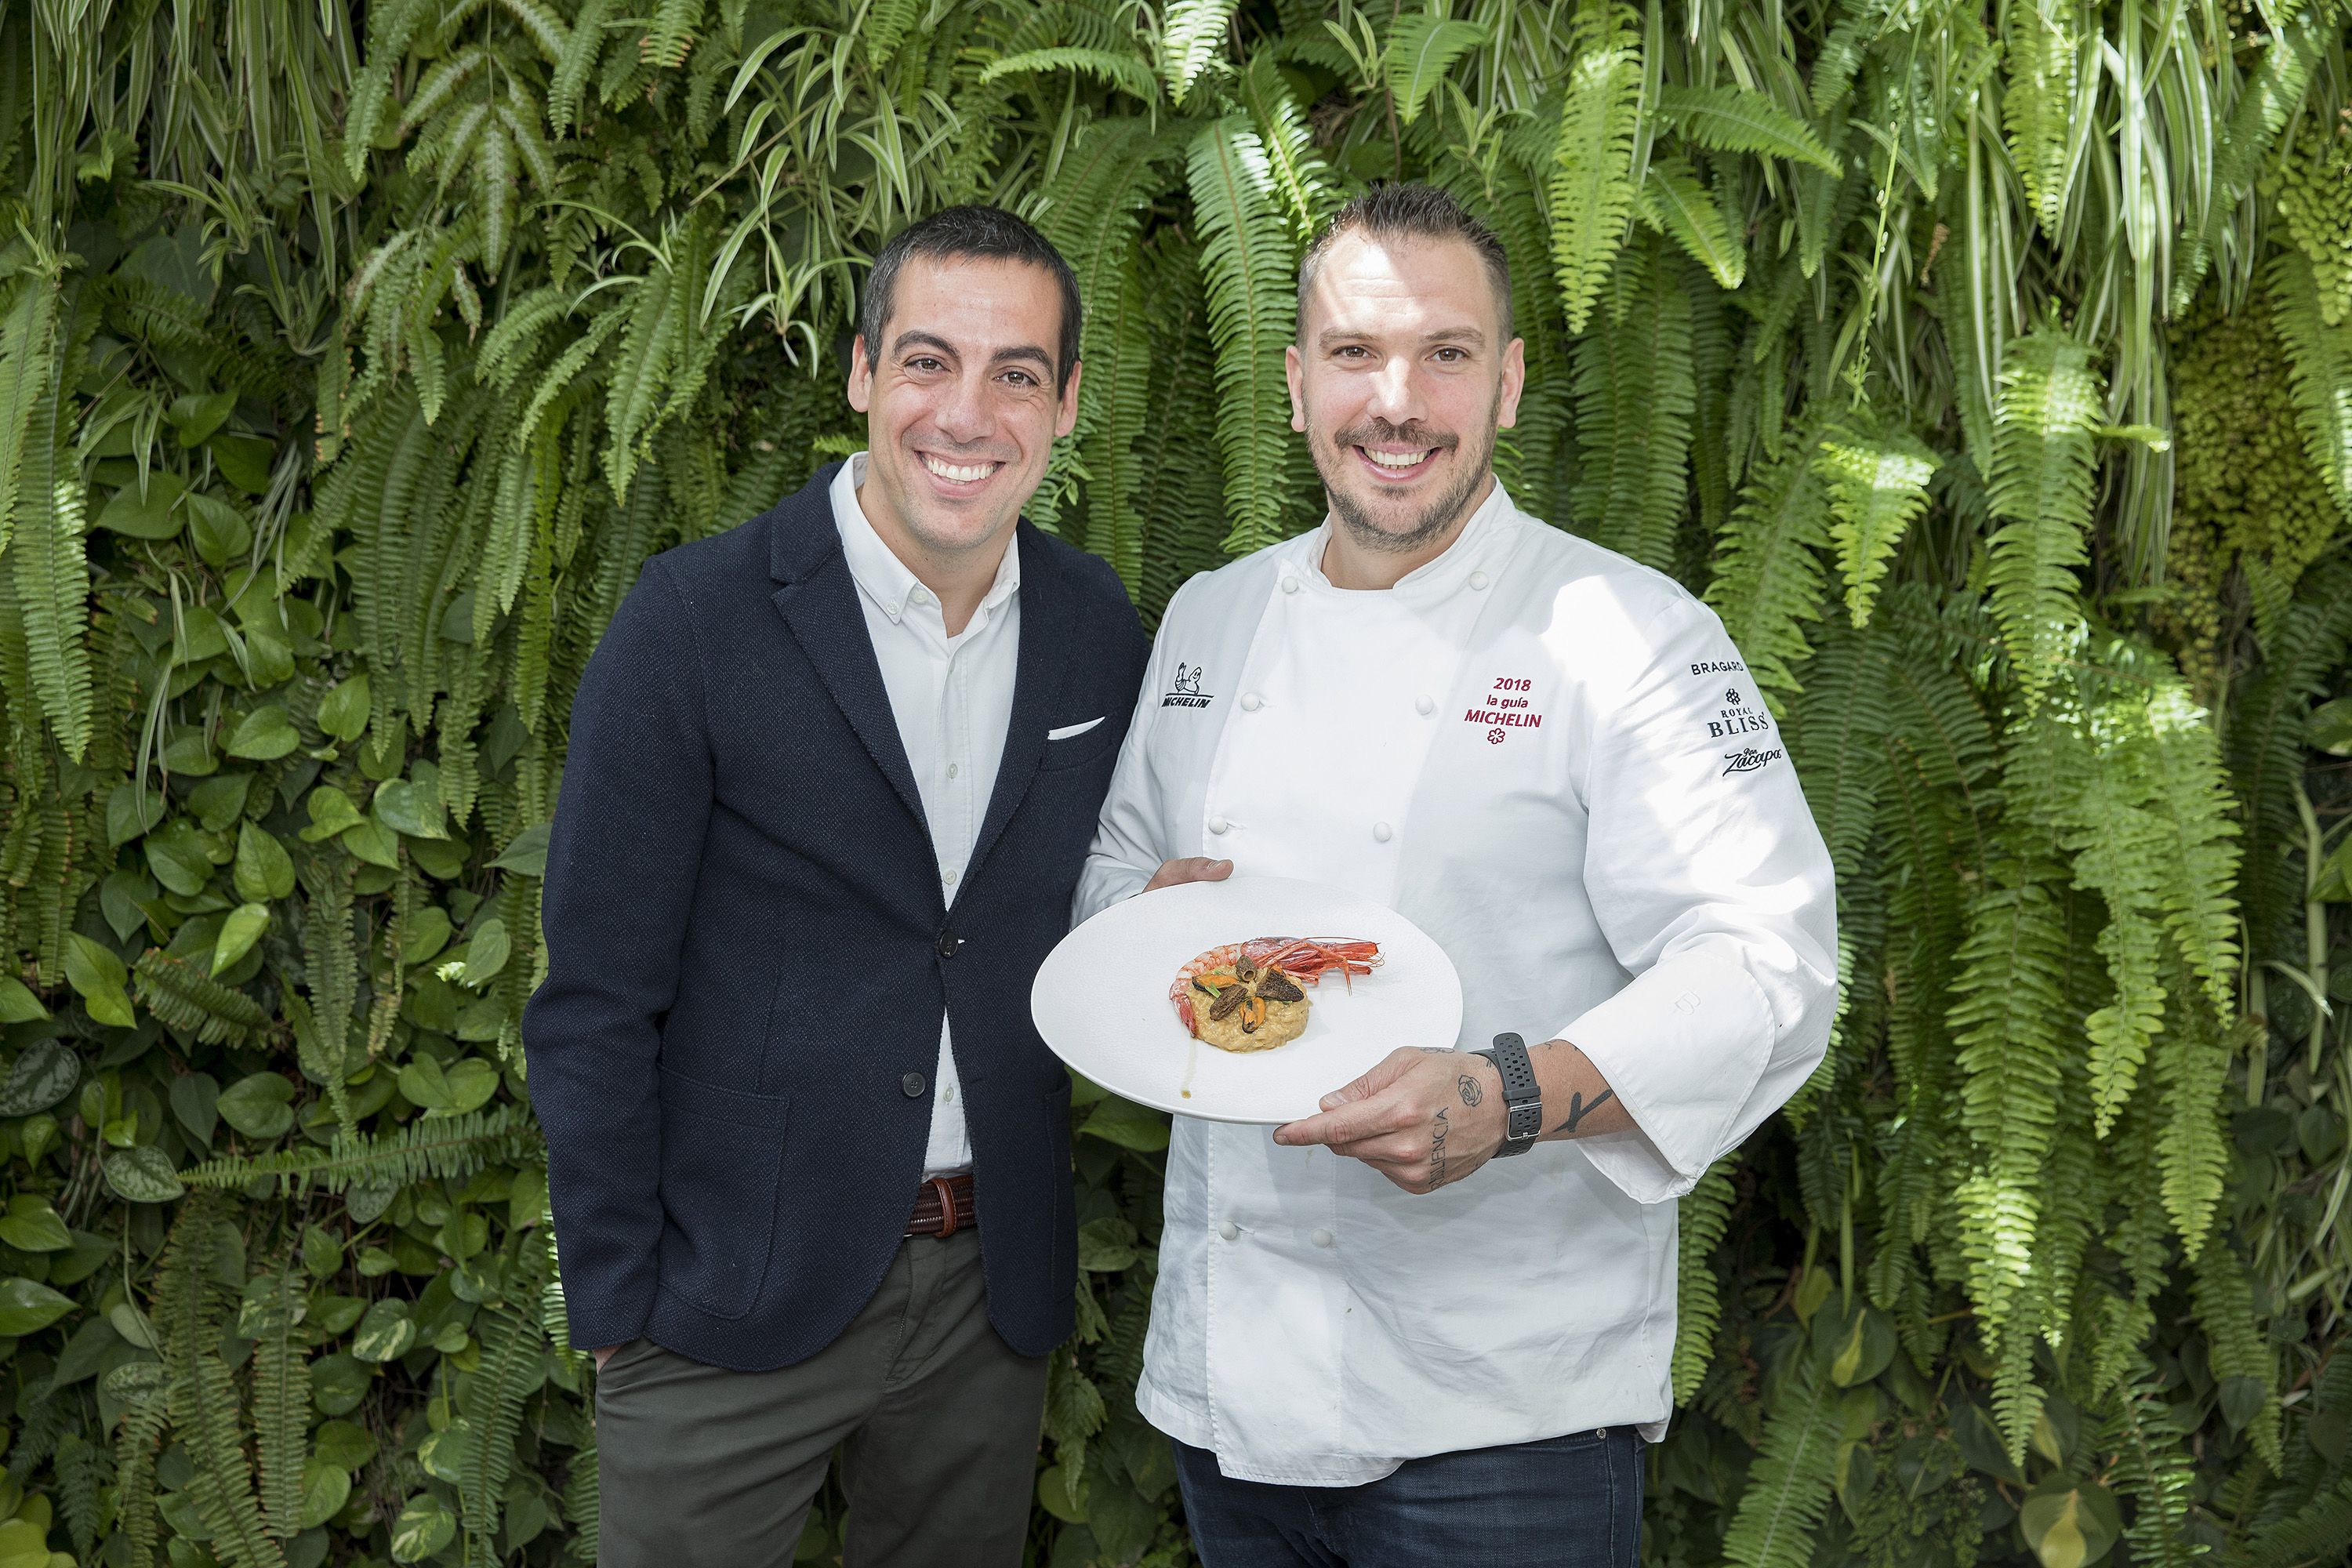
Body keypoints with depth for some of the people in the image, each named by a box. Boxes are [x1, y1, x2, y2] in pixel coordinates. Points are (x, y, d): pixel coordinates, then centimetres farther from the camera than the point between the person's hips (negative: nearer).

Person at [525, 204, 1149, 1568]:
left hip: (996, 1291, 4)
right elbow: (597, 1004, -9)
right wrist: (618, 1307, -9)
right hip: (740, 1300, -4)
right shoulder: (694, 622, -12)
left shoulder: (1103, 633, 0)